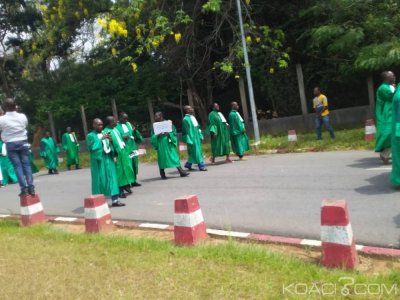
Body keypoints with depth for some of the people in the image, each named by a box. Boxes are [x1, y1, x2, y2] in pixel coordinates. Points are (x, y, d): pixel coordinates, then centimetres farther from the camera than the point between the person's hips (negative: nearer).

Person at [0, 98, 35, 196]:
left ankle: (24, 189, -3)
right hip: (23, 142, 2)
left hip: (11, 144, -2)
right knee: (26, 164, 4)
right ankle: (31, 187, 0)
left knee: (17, 166, 0)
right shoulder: (22, 116, -3)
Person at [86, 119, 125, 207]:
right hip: (98, 161, -5)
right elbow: (92, 147, -16)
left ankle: (115, 200, 2)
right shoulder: (90, 136, -2)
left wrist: (110, 141, -3)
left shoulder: (105, 134, 14)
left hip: (108, 159, 5)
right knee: (100, 180, -1)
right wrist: (100, 139, -18)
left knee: (112, 179, 1)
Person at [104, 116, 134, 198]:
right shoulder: (106, 132, -15)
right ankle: (120, 190, 8)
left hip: (123, 151, 8)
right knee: (119, 172, -1)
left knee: (127, 169, 12)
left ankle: (126, 185, 27)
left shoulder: (115, 129, 11)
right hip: (116, 154, -8)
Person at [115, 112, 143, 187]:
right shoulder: (117, 126, -3)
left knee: (134, 163, 8)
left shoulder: (128, 124, 15)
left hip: (132, 147, 6)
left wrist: (135, 130, -6)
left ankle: (134, 181, 16)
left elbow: (133, 134, 15)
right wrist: (123, 137, -25)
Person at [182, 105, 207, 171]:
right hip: (192, 138, -9)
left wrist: (200, 135, 16)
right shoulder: (186, 119, -14)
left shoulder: (193, 117, 12)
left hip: (196, 137, 9)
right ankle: (201, 166, 0)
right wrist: (189, 140, -19)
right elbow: (187, 131, -17)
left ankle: (188, 165, 25)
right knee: (196, 152, -4)